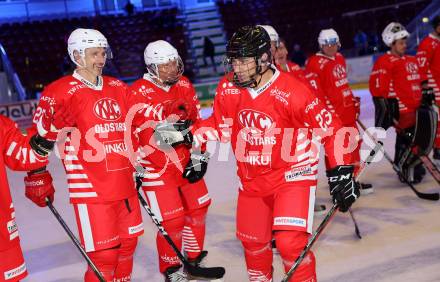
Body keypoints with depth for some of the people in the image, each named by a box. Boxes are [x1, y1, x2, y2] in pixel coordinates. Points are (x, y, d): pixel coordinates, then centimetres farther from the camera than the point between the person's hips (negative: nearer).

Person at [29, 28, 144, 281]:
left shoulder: (119, 88, 13)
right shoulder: (60, 91, -7)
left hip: (124, 183, 7)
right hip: (90, 188, -6)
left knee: (128, 243, 17)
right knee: (104, 254, -6)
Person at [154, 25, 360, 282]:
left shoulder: (292, 92, -23)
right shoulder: (228, 88, -7)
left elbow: (331, 127, -15)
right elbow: (221, 124, 9)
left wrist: (341, 172, -16)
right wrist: (187, 134, -3)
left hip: (292, 174, -5)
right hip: (252, 179, 6)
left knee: (290, 242, -19)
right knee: (252, 240, 21)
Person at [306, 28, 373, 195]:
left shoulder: (340, 58, 15)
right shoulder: (315, 63, -12)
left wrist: (354, 102, 24)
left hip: (348, 111, 9)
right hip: (332, 115, -9)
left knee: (354, 144, 16)